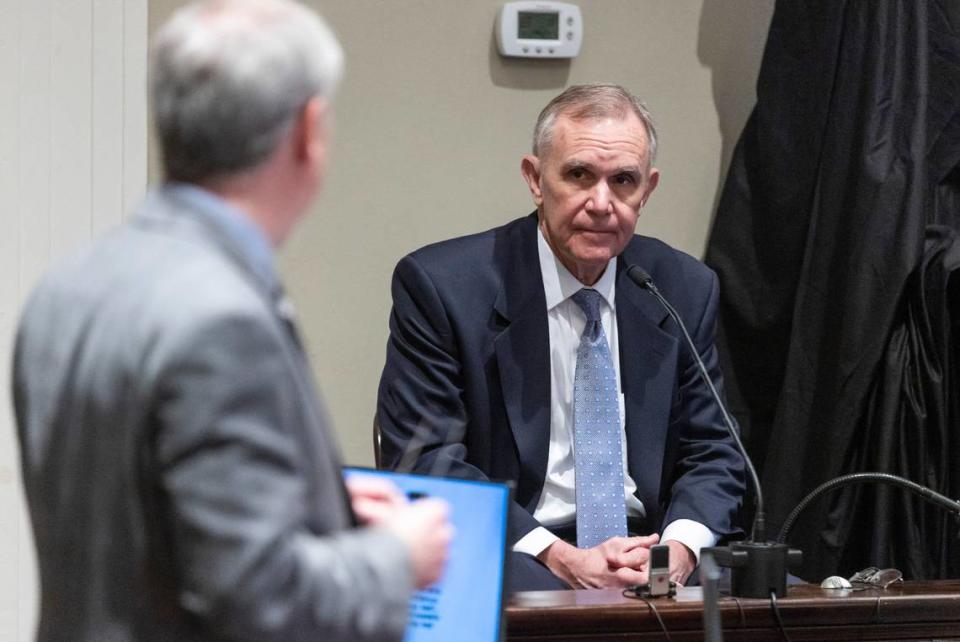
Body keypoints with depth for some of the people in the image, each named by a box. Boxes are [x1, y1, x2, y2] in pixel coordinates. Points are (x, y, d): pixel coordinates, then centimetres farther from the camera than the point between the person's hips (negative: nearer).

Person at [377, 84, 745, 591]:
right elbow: (425, 463, -9)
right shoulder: (440, 286, -4)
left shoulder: (686, 289, 10)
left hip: (647, 549, 5)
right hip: (509, 558, -4)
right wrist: (558, 558, -20)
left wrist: (679, 546, -11)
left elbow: (710, 454, 12)